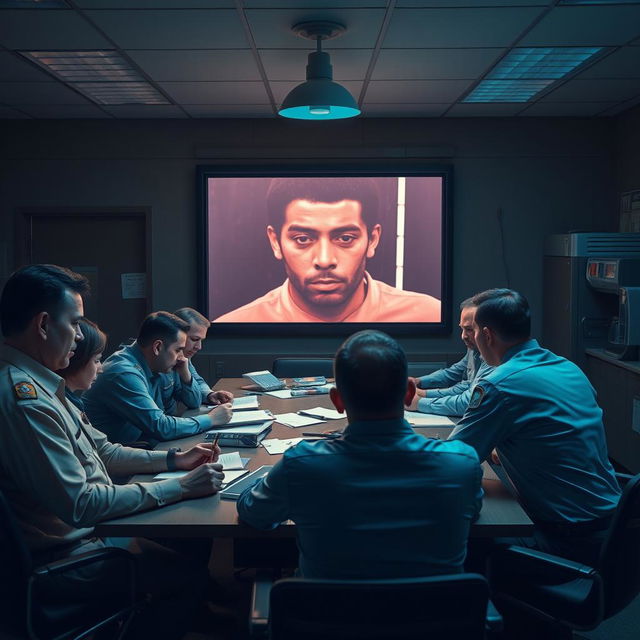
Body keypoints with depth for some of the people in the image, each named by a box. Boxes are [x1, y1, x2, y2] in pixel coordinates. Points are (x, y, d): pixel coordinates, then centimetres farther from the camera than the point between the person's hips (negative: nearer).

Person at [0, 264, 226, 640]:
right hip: (64, 559, -10)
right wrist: (179, 487, -23)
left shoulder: (36, 382, 4)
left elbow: (101, 451, 13)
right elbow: (79, 504, -29)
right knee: (192, 577, -4)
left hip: (78, 533, 10)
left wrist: (174, 460, 5)